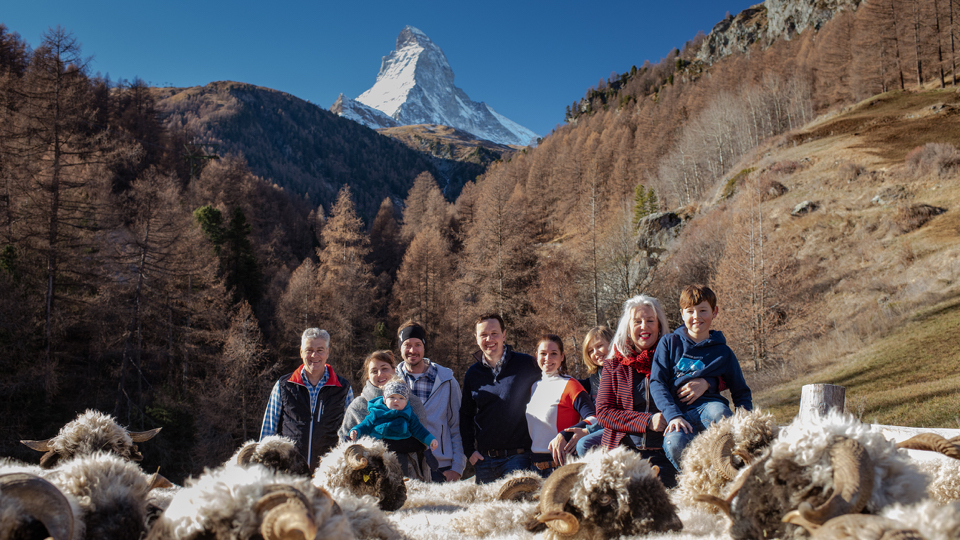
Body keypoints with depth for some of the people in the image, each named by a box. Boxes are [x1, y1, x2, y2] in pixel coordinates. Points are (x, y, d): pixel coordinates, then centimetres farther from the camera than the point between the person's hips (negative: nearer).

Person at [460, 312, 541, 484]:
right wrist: (469, 450, 6)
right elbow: (466, 415, 17)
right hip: (484, 459, 3)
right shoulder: (472, 373, 9)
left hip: (517, 457, -3)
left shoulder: (526, 364, 0)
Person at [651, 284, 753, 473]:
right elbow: (657, 382, 2)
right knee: (674, 443, -35)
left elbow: (741, 393, 19)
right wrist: (673, 415, -14)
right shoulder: (669, 343, 11)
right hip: (678, 412, -1)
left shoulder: (723, 352, 15)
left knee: (719, 411, -36)